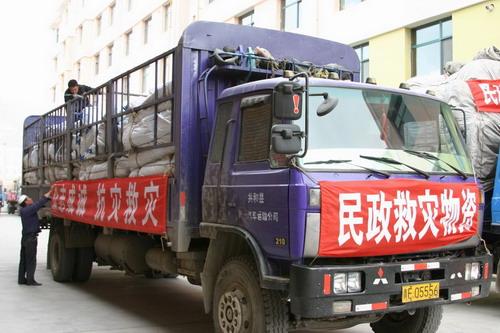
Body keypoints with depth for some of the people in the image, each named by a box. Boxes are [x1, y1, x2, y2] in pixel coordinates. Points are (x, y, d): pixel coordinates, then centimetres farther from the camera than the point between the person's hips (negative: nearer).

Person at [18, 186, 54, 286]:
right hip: (31, 237, -10)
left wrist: (50, 196, 5)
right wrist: (50, 191, -16)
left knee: (24, 260, 12)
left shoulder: (25, 210, 11)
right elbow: (40, 203, -20)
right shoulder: (28, 210, -17)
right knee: (31, 260, -5)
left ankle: (21, 279, 16)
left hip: (25, 237, 10)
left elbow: (40, 203, 10)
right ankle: (30, 280, -2)